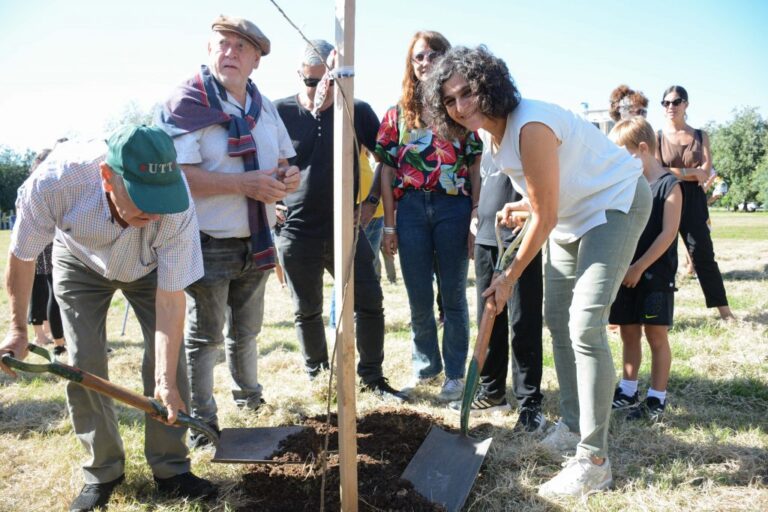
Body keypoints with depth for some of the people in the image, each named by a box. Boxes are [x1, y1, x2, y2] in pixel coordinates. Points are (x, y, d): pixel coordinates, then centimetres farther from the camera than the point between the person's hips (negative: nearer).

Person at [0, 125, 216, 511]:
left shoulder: (176, 204, -40)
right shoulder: (55, 180, -40)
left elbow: (170, 300, -32)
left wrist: (165, 381, -34)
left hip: (150, 267, 0)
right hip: (80, 262, 0)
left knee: (167, 359, -10)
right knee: (84, 364, -6)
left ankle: (171, 469, 7)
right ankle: (102, 472, 14)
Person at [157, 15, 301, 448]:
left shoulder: (265, 108, 10)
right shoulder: (188, 103, -12)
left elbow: (280, 162, 19)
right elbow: (177, 175, -23)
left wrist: (286, 177, -6)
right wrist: (243, 184, -28)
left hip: (256, 242, 7)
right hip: (209, 244, -6)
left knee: (247, 329, 23)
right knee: (205, 337, 5)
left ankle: (249, 394, 44)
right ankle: (202, 423, 20)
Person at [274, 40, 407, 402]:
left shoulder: (358, 111, 1)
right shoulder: (280, 113, -2)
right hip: (296, 232, 0)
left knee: (369, 302, -2)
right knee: (307, 311, 12)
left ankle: (372, 377, 14)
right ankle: (315, 373, 33)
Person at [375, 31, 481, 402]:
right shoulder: (398, 114, 9)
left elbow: (476, 166, 1)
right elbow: (387, 170, 7)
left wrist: (476, 219, -7)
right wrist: (389, 224, 2)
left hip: (454, 207, -2)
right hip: (411, 208, 2)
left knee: (452, 295, 6)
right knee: (419, 297, 10)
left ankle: (455, 372, 18)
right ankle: (425, 365, 28)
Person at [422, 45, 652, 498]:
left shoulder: (530, 126, -30)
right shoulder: (490, 134, -1)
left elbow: (544, 218, -23)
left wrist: (509, 278, -14)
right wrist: (521, 205, -2)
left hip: (615, 202, -10)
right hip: (573, 212, 10)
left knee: (585, 326, -18)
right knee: (558, 318, 12)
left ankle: (594, 461, -9)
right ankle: (573, 425, 27)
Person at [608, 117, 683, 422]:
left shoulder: (669, 186, -9)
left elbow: (668, 233, -14)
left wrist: (639, 267, -16)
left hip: (655, 274, -6)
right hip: (627, 273, 6)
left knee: (656, 334, 1)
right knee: (629, 332, 12)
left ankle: (657, 399, 11)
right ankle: (628, 392, 24)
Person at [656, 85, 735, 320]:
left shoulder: (700, 136, 10)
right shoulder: (657, 137, 3)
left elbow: (705, 173, -3)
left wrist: (673, 172, -9)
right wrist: (692, 172, -8)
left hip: (693, 202, 2)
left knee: (704, 255, 2)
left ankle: (725, 311, 10)